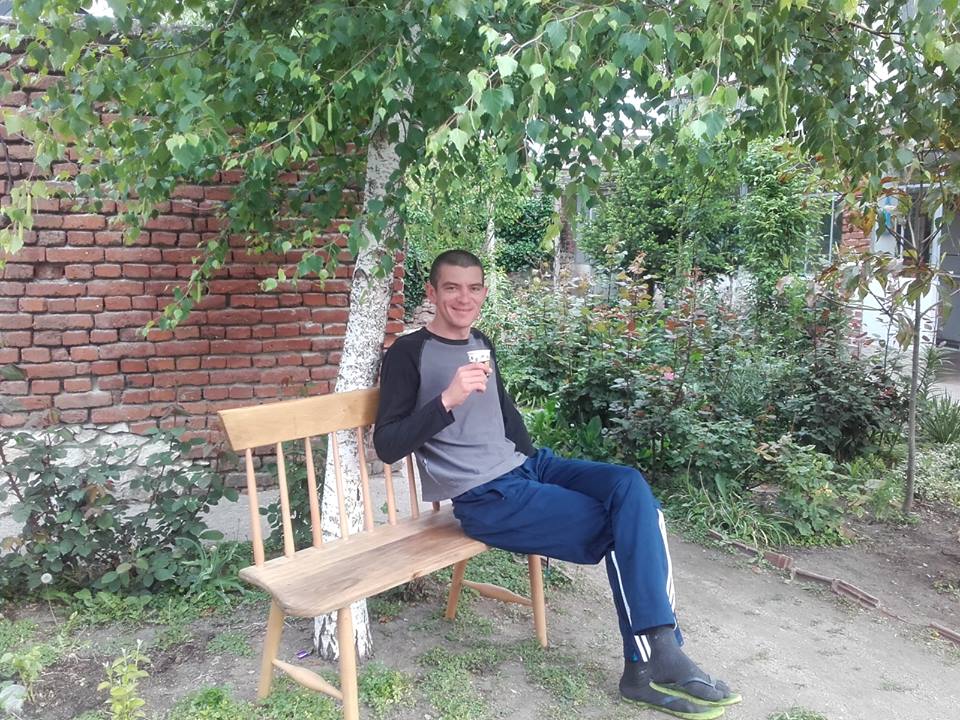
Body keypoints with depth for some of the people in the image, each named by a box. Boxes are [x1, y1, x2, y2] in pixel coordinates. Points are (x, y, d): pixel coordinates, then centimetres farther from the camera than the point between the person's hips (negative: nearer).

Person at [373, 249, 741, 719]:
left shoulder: (480, 342, 17)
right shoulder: (409, 354, -6)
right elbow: (387, 446, -13)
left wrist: (536, 463, 16)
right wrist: (447, 400, -26)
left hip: (523, 467, 7)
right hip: (482, 497, -7)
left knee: (629, 487, -16)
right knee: (615, 528, -15)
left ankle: (656, 656, -16)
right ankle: (651, 661, -1)